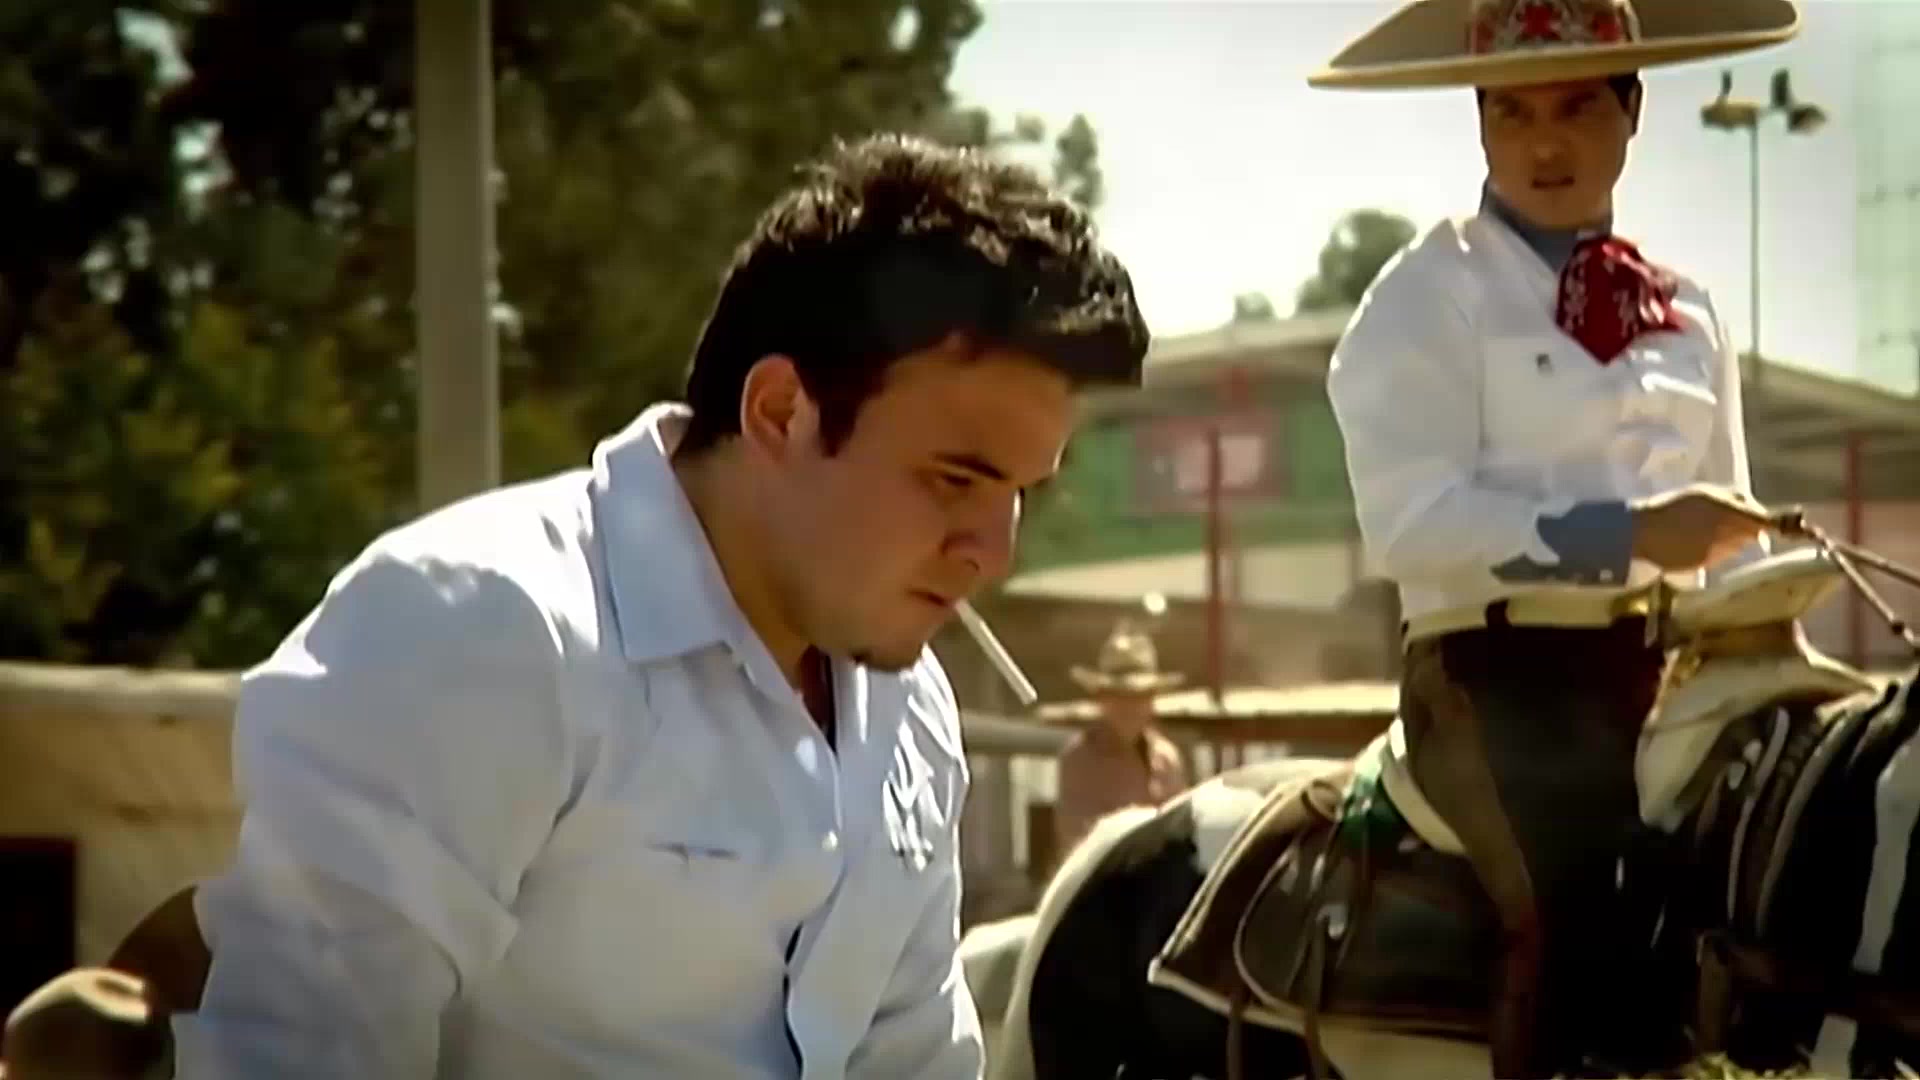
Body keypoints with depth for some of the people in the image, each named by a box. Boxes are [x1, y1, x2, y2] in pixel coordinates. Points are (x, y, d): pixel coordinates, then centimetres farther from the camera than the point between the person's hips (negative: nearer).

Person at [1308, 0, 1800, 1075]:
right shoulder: (1431, 296, 1)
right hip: (1501, 669, -6)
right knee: (1574, 912, -28)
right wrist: (1630, 534, -20)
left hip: (1662, 675, 6)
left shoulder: (1688, 314, 20)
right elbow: (1414, 521, -12)